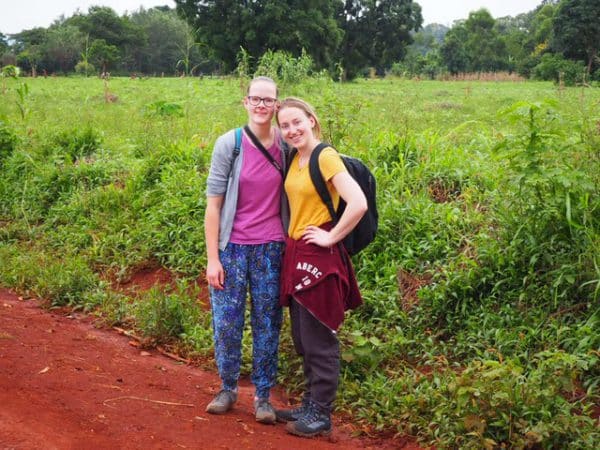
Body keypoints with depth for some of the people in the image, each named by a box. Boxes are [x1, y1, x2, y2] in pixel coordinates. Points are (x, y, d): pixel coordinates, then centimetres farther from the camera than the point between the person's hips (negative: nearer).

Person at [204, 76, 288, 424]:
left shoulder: (285, 145, -2)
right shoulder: (229, 144, -8)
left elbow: (291, 196, 8)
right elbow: (213, 203, -5)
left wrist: (290, 248, 3)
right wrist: (212, 258, -7)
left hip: (270, 248, 1)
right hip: (232, 247, -1)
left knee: (267, 324, 8)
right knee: (226, 322, 4)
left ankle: (263, 396, 22)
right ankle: (228, 389, 26)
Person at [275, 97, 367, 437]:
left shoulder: (326, 157, -15)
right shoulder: (295, 159, 10)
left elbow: (358, 205, -26)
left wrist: (332, 237, -16)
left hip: (319, 259, -9)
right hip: (296, 255, 9)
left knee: (319, 341, 1)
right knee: (303, 339, 16)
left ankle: (321, 415, 13)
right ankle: (310, 405, 29)